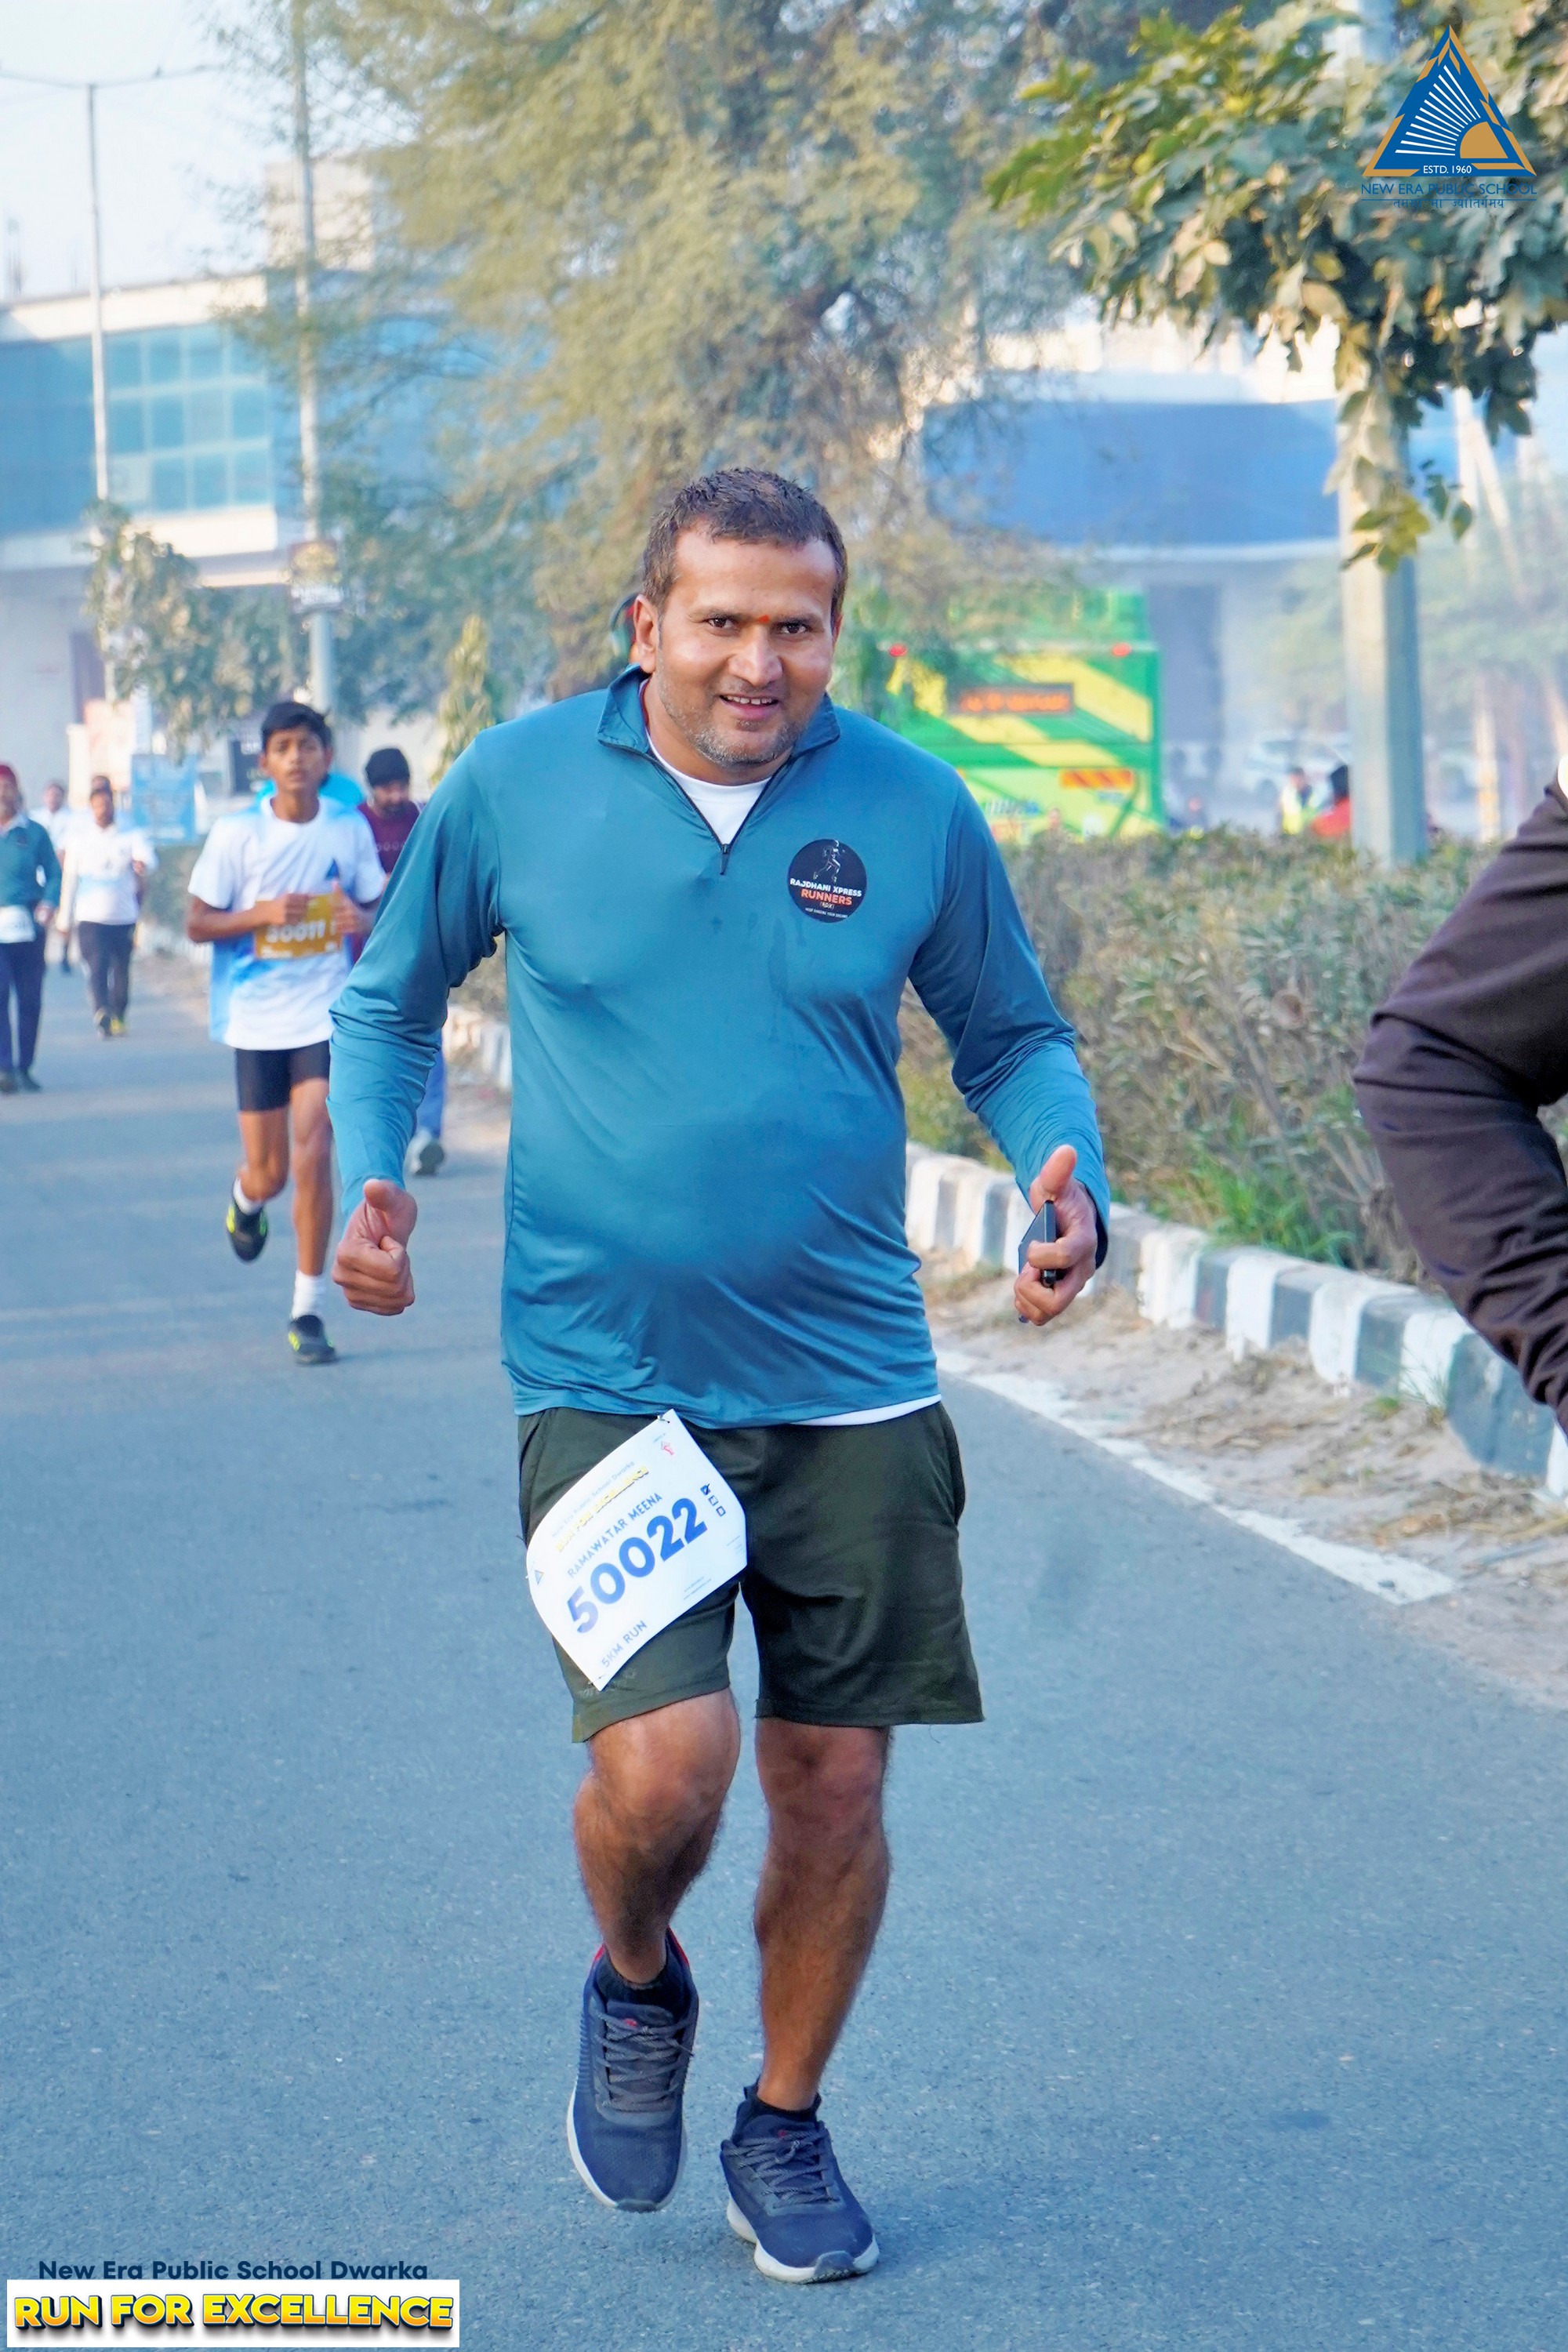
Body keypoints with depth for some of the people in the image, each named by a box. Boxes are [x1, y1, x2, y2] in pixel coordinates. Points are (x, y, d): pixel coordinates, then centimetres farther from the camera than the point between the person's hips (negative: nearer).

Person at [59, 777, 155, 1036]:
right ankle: (102, 1013, -34)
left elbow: (147, 854, -16)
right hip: (91, 917, -1)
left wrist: (143, 863, -42)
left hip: (124, 916, 1)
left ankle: (118, 1017, 27)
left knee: (121, 971, 9)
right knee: (97, 966, -19)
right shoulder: (79, 837, 7)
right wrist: (65, 919, 11)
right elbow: (70, 879, 10)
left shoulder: (130, 836, 4)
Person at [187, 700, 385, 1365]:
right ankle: (246, 1199, 46)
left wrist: (362, 920, -11)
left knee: (314, 1158, -11)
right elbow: (197, 923, -2)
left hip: (327, 1017, 0)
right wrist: (264, 914, -19)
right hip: (257, 1019, 0)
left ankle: (309, 1311, -1)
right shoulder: (235, 834, -6)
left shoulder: (350, 830, 0)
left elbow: (374, 908, 13)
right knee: (270, 1171, 6)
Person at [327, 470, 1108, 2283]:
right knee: (660, 1768, -16)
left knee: (834, 1785, 7)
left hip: (850, 1388, 2)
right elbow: (390, 1000, 12)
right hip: (605, 1381, -2)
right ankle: (634, 1989, 21)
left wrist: (1068, 1186, -7)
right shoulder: (517, 784, -3)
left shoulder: (914, 809, -1)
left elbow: (1011, 1038, 12)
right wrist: (369, 1182, -5)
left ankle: (786, 2124, 33)